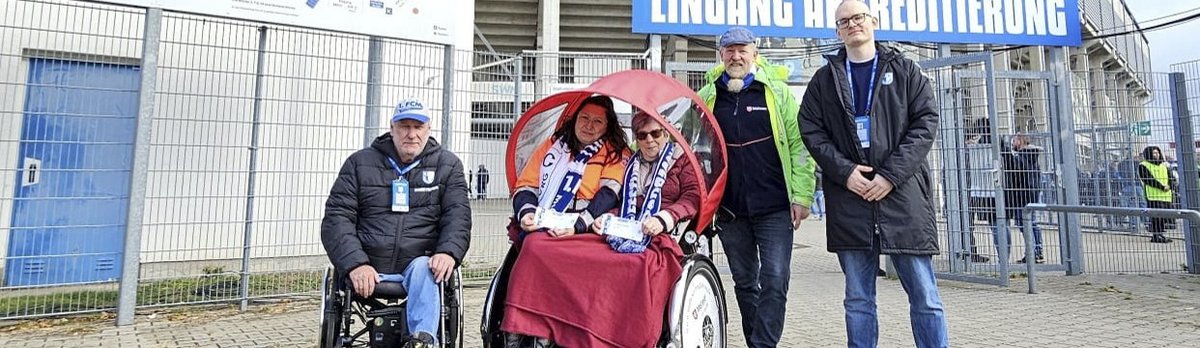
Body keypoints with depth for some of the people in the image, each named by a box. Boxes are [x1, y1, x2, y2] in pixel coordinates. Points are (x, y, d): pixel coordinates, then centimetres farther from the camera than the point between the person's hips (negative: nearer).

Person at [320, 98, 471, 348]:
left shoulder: (447, 165, 12)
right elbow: (337, 216, 3)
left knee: (423, 269, -34)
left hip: (417, 264, -1)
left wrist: (449, 251, -21)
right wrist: (355, 264, -15)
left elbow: (458, 215, 1)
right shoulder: (360, 163, 12)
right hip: (367, 269, 1)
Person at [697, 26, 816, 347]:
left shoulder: (777, 91, 2)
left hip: (775, 208, -2)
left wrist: (802, 196, -7)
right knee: (744, 283, 13)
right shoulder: (707, 97, 7)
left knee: (774, 281, -5)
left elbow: (799, 145, -1)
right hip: (730, 210, 3)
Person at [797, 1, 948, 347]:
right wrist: (844, 171, -9)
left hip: (903, 194, -1)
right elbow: (810, 129, 6)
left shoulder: (905, 70, 11)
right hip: (849, 197, 1)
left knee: (925, 297, 2)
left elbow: (926, 123, 2)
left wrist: (891, 175, -10)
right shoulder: (825, 79, 14)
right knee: (858, 300, 7)